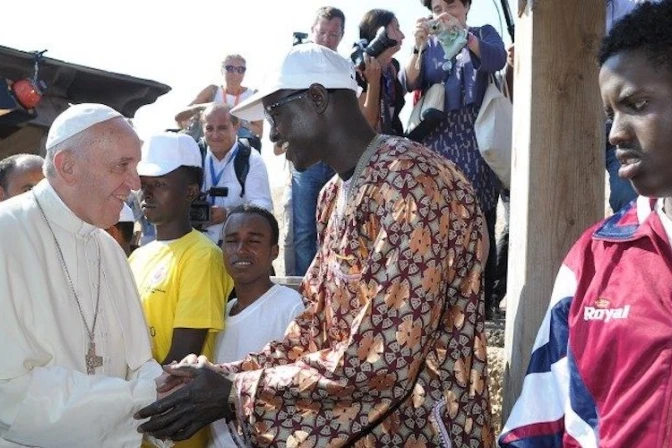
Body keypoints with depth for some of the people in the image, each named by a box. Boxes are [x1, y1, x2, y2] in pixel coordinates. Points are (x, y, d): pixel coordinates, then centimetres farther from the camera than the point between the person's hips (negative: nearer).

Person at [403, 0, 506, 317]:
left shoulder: (483, 34, 11)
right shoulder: (429, 44, 14)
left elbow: (497, 60, -11)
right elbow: (410, 83, -2)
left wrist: (464, 35, -27)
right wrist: (419, 47, -19)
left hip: (475, 141, -1)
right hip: (437, 142, 2)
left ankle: (482, 302, 1)